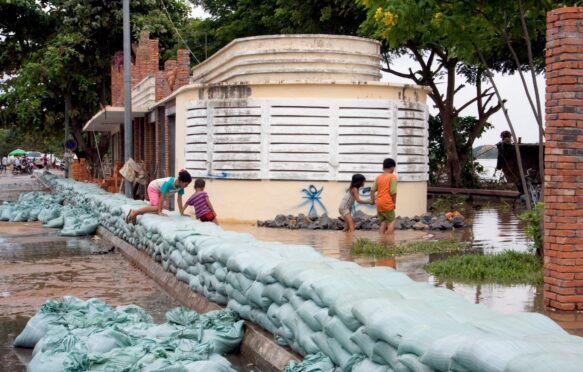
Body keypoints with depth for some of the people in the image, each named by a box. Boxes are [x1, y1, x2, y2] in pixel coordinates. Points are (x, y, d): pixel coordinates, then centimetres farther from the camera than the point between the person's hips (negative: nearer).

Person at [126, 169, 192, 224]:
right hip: (153, 188, -8)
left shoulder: (180, 186, -20)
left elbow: (179, 199, -12)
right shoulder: (168, 183, -40)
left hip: (160, 190, 8)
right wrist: (160, 212, -36)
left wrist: (181, 213, -12)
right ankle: (134, 213, -15)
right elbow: (162, 197, -36)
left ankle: (135, 213, 14)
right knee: (157, 207, -24)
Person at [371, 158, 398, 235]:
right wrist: (394, 202, -2)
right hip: (387, 203, -6)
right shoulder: (392, 177, -6)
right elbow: (393, 192, -12)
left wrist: (372, 200, 14)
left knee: (383, 222, 13)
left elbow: (372, 190, 6)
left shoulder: (378, 177, 10)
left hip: (379, 203, 6)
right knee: (392, 221, 2)